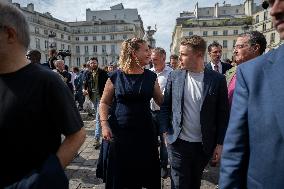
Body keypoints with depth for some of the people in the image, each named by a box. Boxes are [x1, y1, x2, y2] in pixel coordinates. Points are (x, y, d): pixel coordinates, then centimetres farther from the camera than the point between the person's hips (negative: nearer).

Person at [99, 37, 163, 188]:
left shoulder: (151, 77, 3)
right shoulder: (115, 77, -4)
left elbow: (162, 101, 7)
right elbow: (104, 103, 0)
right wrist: (104, 124, -11)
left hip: (145, 132, 2)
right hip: (119, 132, -1)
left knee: (145, 173, 13)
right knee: (120, 175, 12)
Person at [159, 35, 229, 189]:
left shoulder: (217, 79, -7)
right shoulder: (174, 76, -4)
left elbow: (223, 114, -3)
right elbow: (165, 106, 3)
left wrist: (220, 144, -3)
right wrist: (166, 132, -2)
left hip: (204, 146, 1)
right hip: (178, 143, 0)